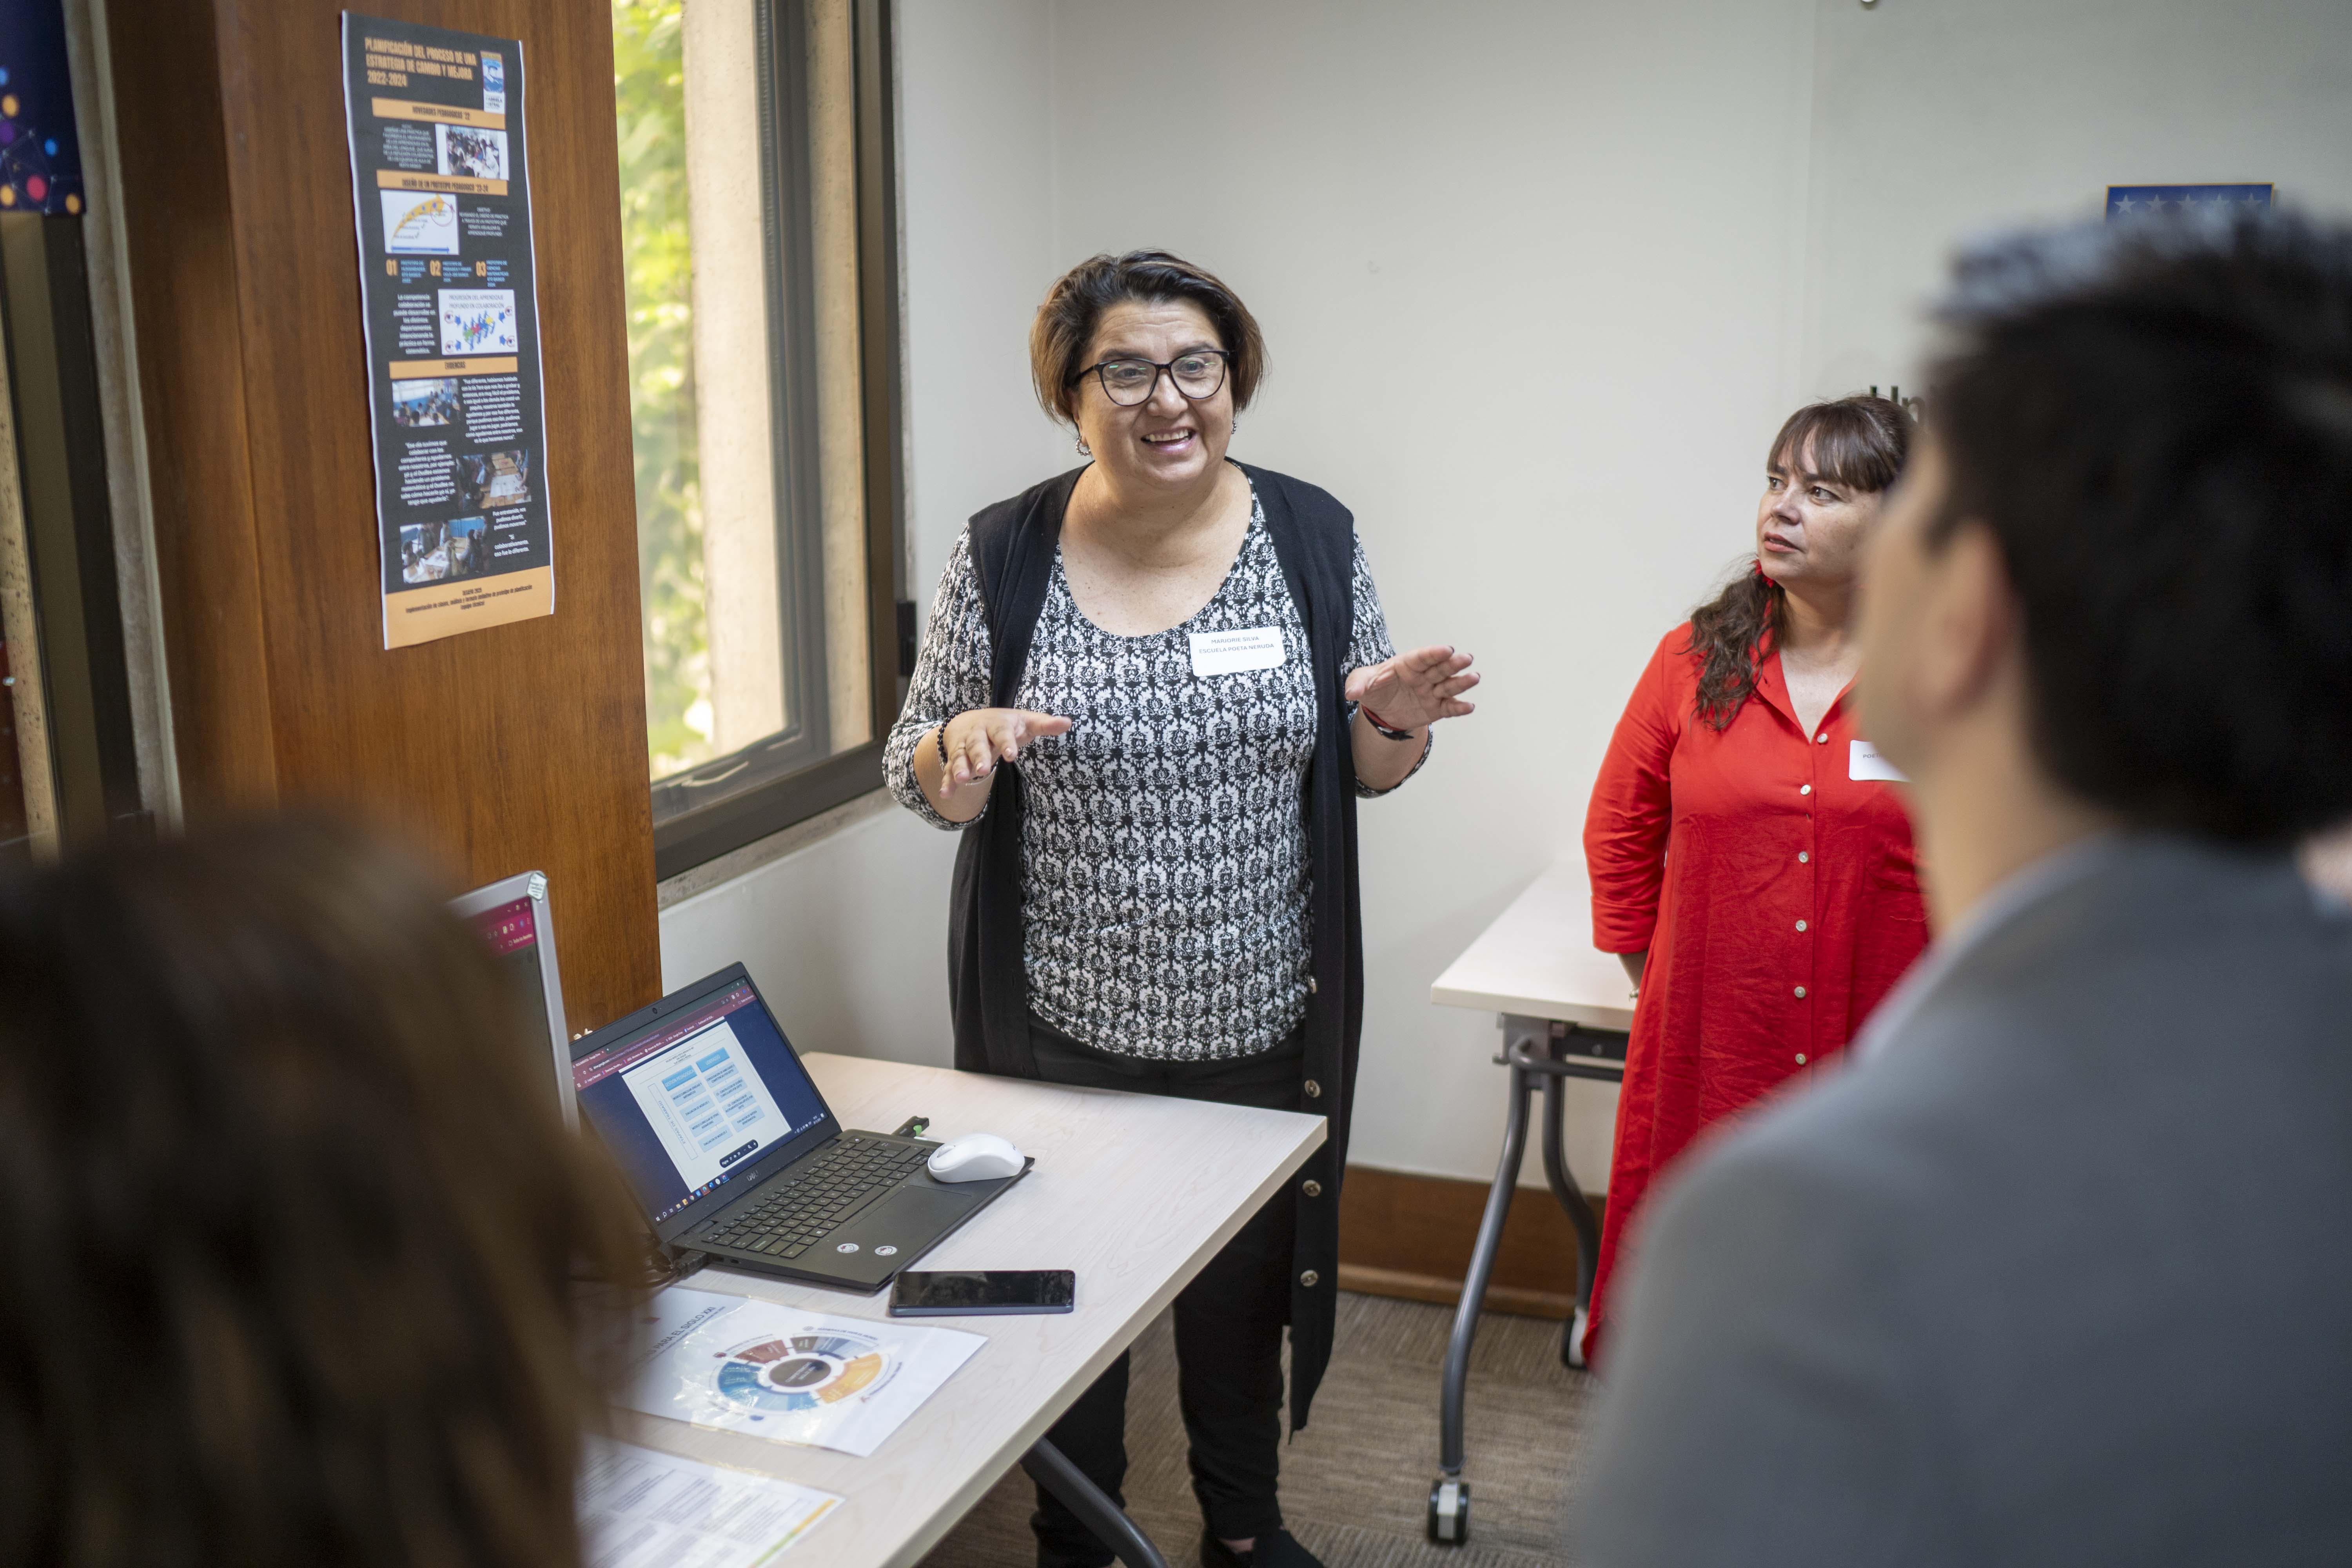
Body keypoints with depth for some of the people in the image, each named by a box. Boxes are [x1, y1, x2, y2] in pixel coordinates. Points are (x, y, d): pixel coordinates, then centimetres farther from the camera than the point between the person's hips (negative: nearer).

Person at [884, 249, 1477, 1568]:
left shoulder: (1313, 536, -3)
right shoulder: (1003, 556, -7)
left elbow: (1365, 771, 4)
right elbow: (921, 784, -1)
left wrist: (1396, 721, -18)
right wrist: (961, 749, -24)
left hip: (1260, 1023, 2)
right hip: (1063, 1026, -1)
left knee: (1246, 1288, 19)